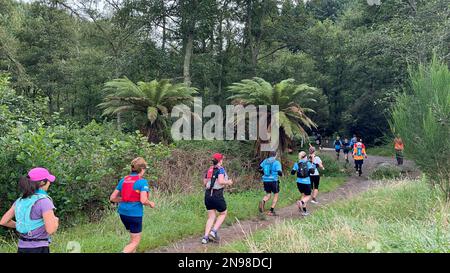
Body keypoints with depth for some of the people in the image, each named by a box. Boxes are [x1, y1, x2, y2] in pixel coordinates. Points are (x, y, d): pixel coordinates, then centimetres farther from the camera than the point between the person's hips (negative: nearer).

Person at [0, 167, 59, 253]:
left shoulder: (21, 200, 6)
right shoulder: (44, 201, -17)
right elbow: (51, 230, -24)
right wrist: (56, 220, -2)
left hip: (22, 248, 7)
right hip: (39, 250, -7)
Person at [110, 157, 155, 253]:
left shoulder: (123, 180, 6)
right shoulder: (142, 182, -11)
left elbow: (112, 198, 5)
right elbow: (143, 201, -21)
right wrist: (151, 203, -1)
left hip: (123, 212, 7)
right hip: (135, 214, -7)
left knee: (133, 237, 26)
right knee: (135, 242, 5)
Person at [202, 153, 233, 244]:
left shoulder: (209, 169, 12)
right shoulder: (220, 169, -8)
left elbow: (204, 183, 13)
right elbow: (221, 181, -20)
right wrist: (228, 182, -3)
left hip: (207, 195, 6)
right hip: (217, 195, -6)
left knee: (211, 217, 13)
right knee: (223, 213, 15)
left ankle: (205, 237, 4)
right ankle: (214, 231, 0)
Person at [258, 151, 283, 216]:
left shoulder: (265, 161, 7)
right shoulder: (276, 162, -8)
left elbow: (260, 169, 8)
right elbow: (279, 172, -15)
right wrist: (282, 174, 7)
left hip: (265, 180, 4)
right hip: (273, 180, -4)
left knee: (268, 195, 16)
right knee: (276, 195, 12)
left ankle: (263, 202, -17)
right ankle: (271, 211, 7)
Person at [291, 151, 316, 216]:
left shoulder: (296, 164, 1)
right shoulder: (308, 163, -6)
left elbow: (292, 172, 1)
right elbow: (312, 171, -13)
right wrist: (313, 166, 5)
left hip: (299, 182, 3)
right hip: (306, 182, -3)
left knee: (303, 195, 19)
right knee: (308, 196, 10)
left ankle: (304, 211, 13)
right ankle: (301, 202, -23)